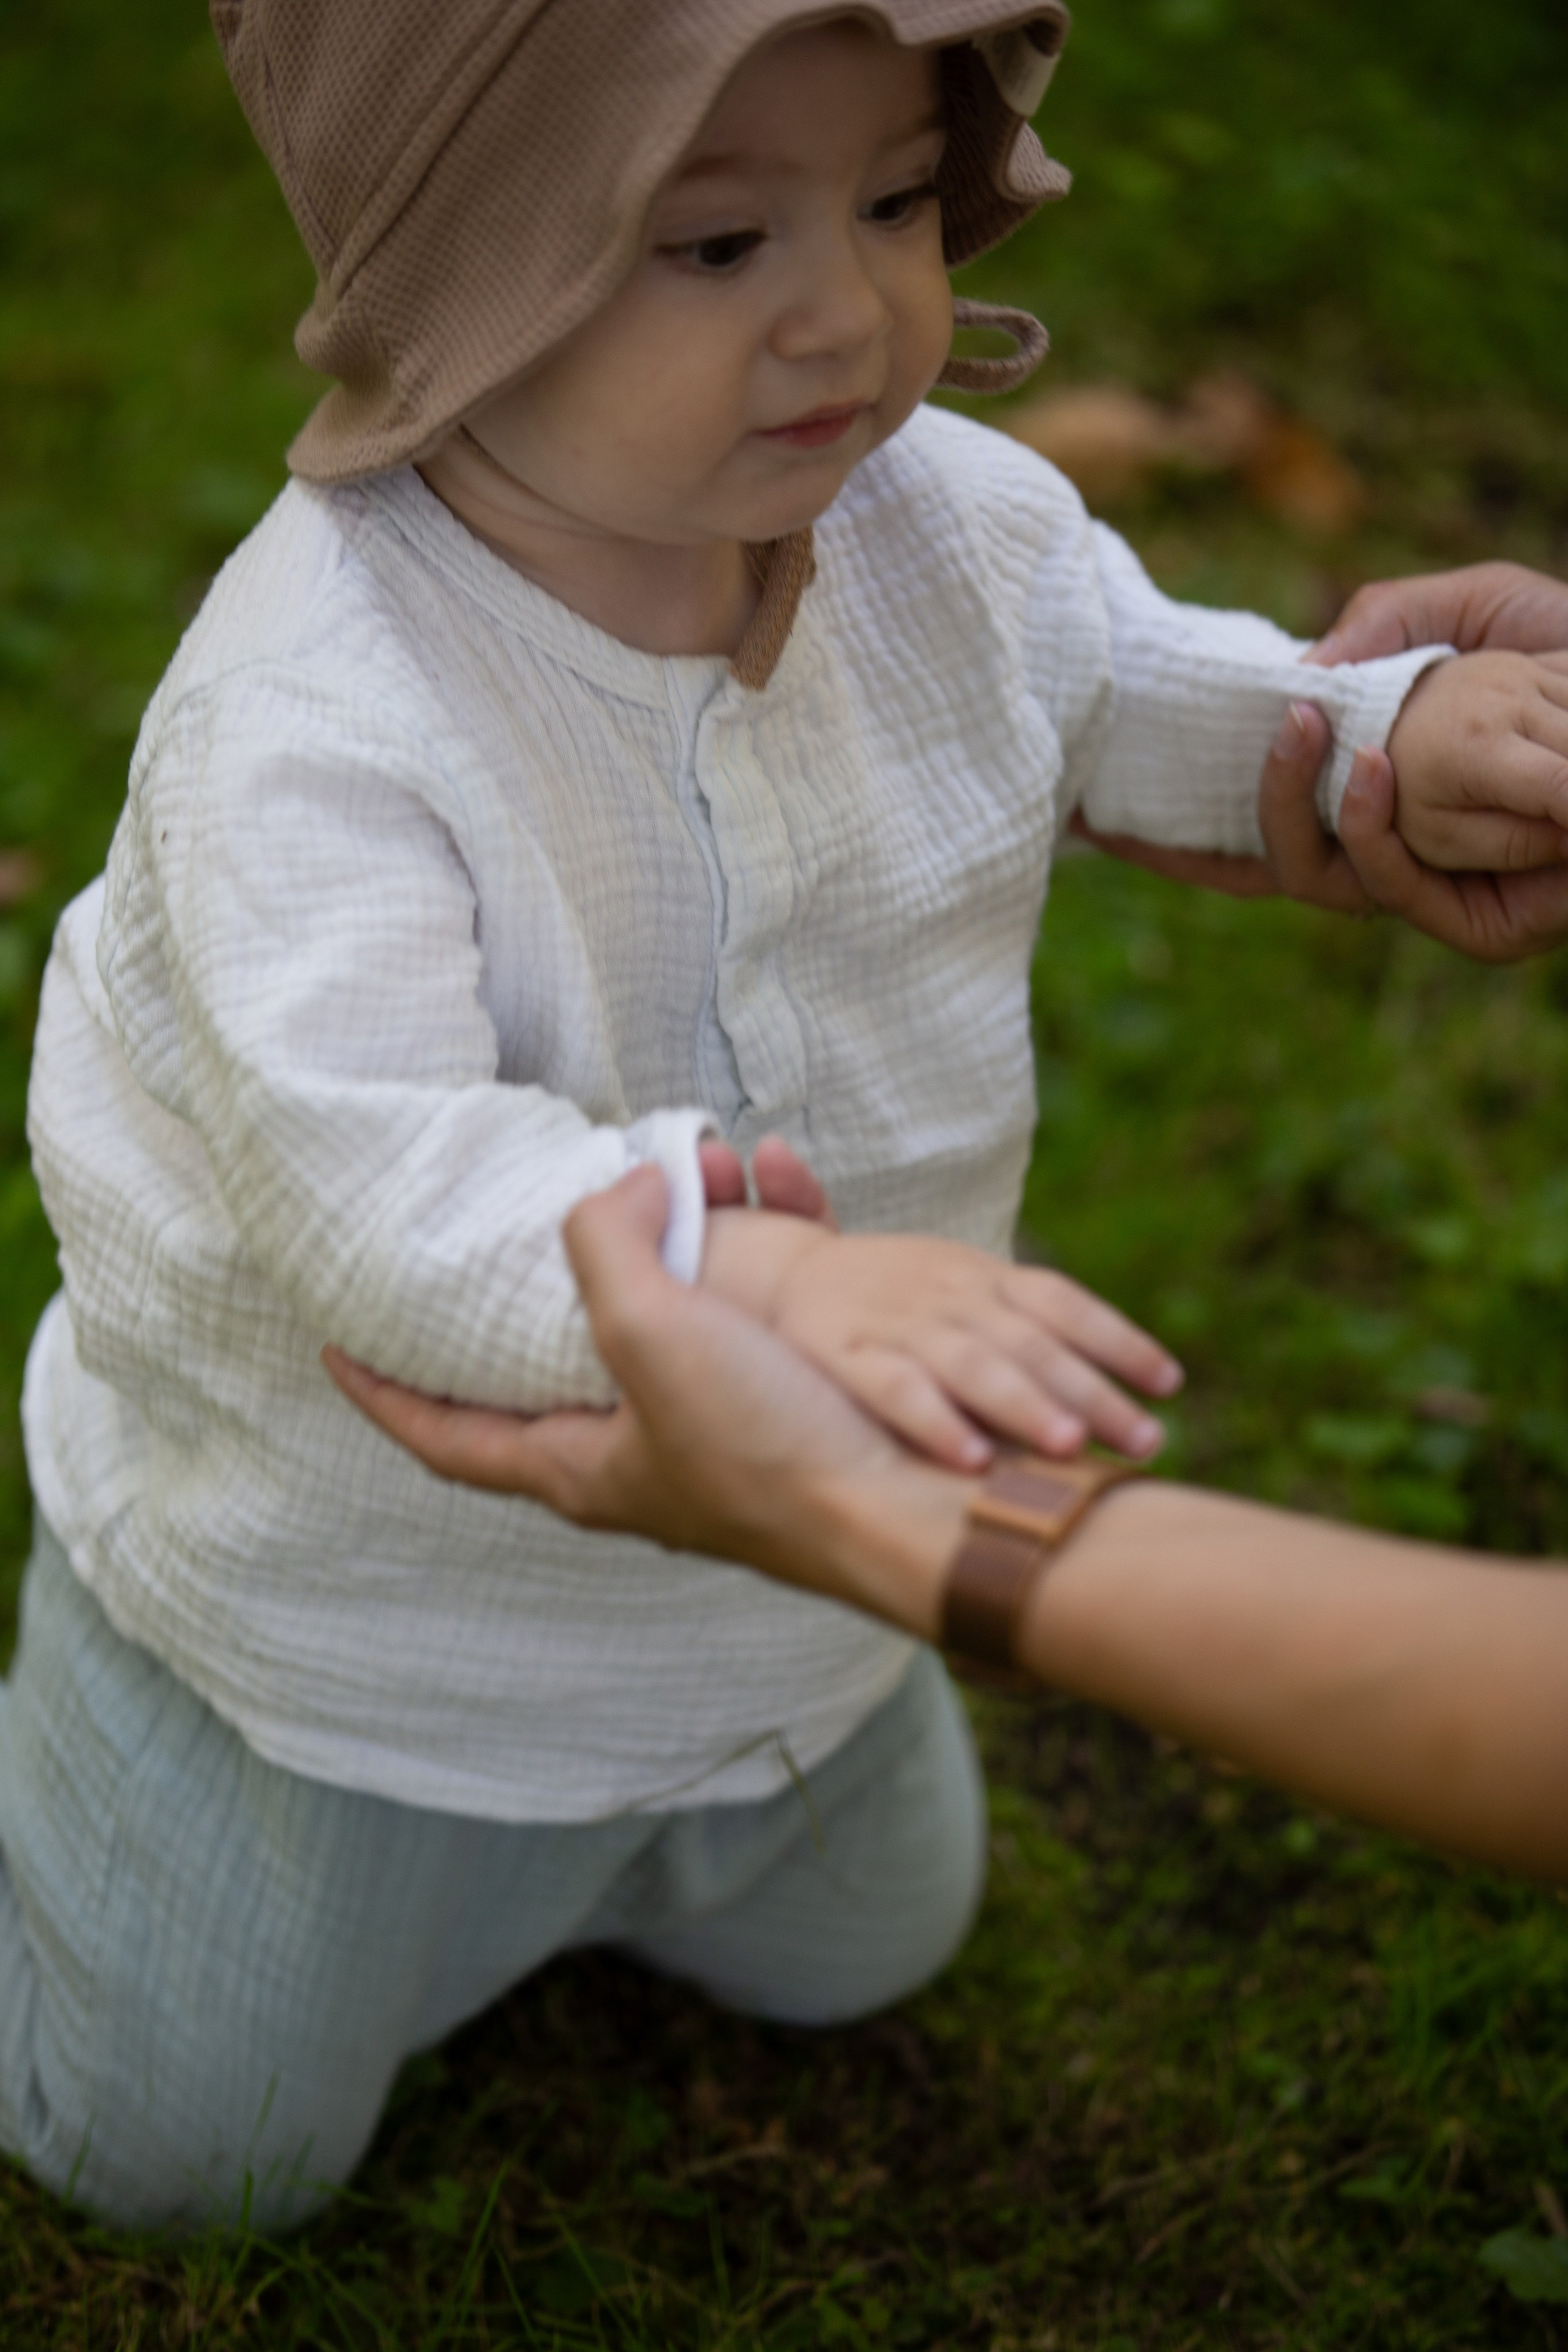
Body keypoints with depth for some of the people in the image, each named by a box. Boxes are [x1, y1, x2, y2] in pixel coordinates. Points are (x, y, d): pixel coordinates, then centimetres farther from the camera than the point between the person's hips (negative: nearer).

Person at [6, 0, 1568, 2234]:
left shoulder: (951, 522, -15)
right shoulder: (318, 714, -37)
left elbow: (1158, 703, 5)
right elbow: (371, 1182, -46)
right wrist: (751, 1271, -62)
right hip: (340, 1606, -5)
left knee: (856, 1952, 33)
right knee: (190, 2142, 19)